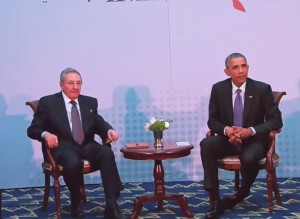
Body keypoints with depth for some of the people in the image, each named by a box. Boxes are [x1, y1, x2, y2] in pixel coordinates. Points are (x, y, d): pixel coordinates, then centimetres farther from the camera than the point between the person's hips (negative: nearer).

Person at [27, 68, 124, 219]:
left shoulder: (90, 102, 17)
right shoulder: (47, 102, 6)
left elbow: (99, 124, 13)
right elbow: (32, 130, 3)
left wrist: (109, 130, -12)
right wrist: (46, 134, -20)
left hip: (87, 145, 4)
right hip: (63, 147, -3)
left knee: (107, 153, -30)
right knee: (73, 162, -38)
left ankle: (112, 205, -30)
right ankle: (76, 203, -8)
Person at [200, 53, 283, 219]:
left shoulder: (262, 89, -8)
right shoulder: (218, 89, -2)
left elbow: (276, 120, -8)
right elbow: (212, 120, 2)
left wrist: (251, 131, -24)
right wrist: (226, 130, -22)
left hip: (254, 140, -2)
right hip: (228, 139, 3)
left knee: (248, 158, -36)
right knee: (206, 144, -29)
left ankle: (243, 192, 2)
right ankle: (215, 201, -27)